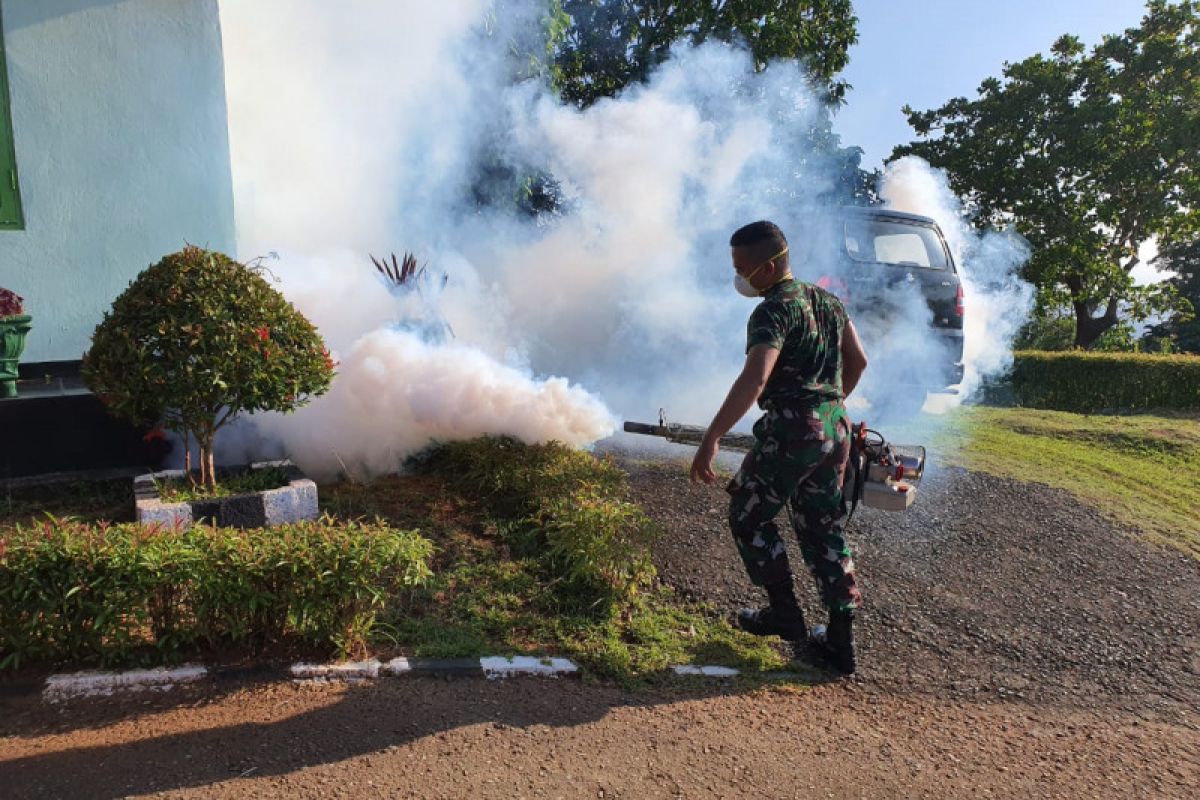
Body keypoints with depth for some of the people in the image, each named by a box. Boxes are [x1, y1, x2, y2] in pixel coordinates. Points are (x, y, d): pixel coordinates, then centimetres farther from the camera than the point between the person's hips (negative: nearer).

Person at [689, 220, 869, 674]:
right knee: (824, 530, 13)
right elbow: (857, 361, 18)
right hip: (834, 431, 8)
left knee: (748, 517, 11)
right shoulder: (827, 300, 12)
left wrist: (710, 440, -32)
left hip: (790, 432, -8)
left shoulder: (774, 312, -14)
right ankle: (841, 643, 17)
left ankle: (785, 613, 18)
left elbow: (752, 382, -28)